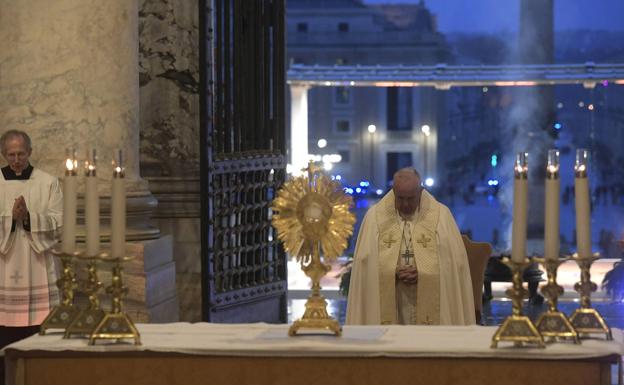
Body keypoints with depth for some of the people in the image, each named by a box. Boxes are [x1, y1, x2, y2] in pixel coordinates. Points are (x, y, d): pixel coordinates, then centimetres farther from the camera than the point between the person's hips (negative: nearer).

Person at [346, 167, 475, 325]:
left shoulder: (441, 215, 1)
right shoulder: (374, 216, 2)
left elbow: (455, 261, 1)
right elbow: (365, 261, 2)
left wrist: (422, 273, -12)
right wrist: (393, 272, -13)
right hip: (388, 302, 1)